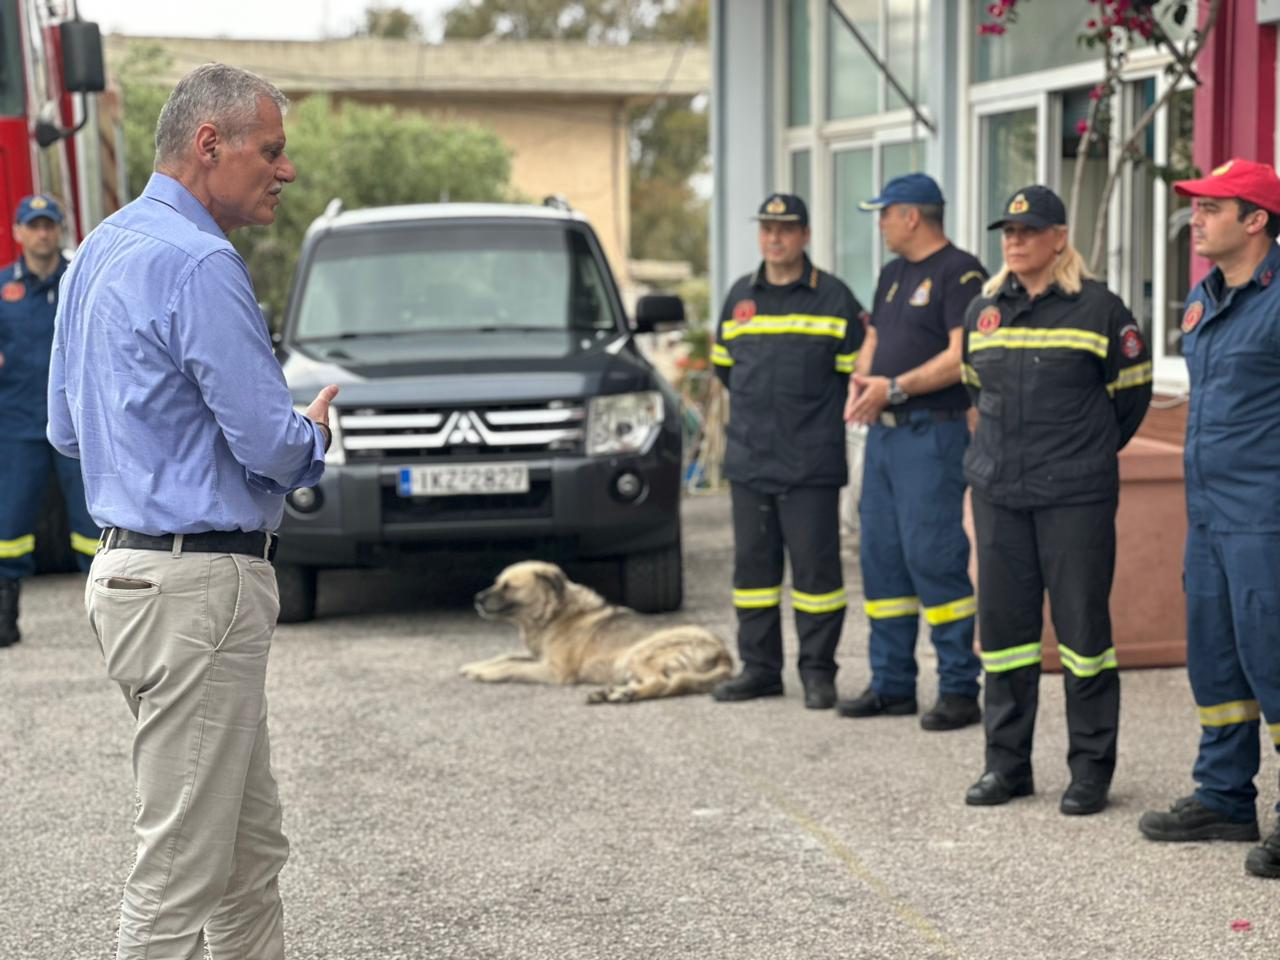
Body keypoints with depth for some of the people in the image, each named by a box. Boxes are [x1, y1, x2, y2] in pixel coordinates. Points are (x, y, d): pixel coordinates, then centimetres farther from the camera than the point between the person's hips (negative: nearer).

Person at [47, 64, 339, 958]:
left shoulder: (102, 250, 14)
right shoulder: (199, 264, -18)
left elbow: (67, 428, 21)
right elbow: (274, 446, -20)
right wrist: (313, 432, 2)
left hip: (131, 565, 10)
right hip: (199, 583, -10)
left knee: (251, 851, 17)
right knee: (184, 862, -3)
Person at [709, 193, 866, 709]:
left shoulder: (834, 298, -1)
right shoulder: (740, 296, 12)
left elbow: (857, 372, 2)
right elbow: (723, 364, 24)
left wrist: (818, 413, 4)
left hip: (811, 465, -4)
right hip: (748, 461, 4)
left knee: (815, 565, -3)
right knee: (753, 565, 8)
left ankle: (818, 671, 5)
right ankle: (759, 667, 16)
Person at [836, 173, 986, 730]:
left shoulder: (960, 273, -8)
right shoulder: (893, 275, 19)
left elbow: (961, 357, -17)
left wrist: (896, 387, -21)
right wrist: (861, 380, 0)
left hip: (933, 433, -9)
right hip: (883, 433, 9)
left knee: (934, 558, -10)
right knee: (882, 557, 10)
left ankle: (960, 689, -4)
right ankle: (891, 684, 18)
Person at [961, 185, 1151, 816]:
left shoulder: (1098, 308, -5)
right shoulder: (983, 312, 10)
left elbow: (1131, 391, 5)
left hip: (1076, 498, -5)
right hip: (997, 494, 5)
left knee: (1082, 626, -2)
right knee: (1002, 623, 8)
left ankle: (1091, 769, 8)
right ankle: (1006, 764, 18)